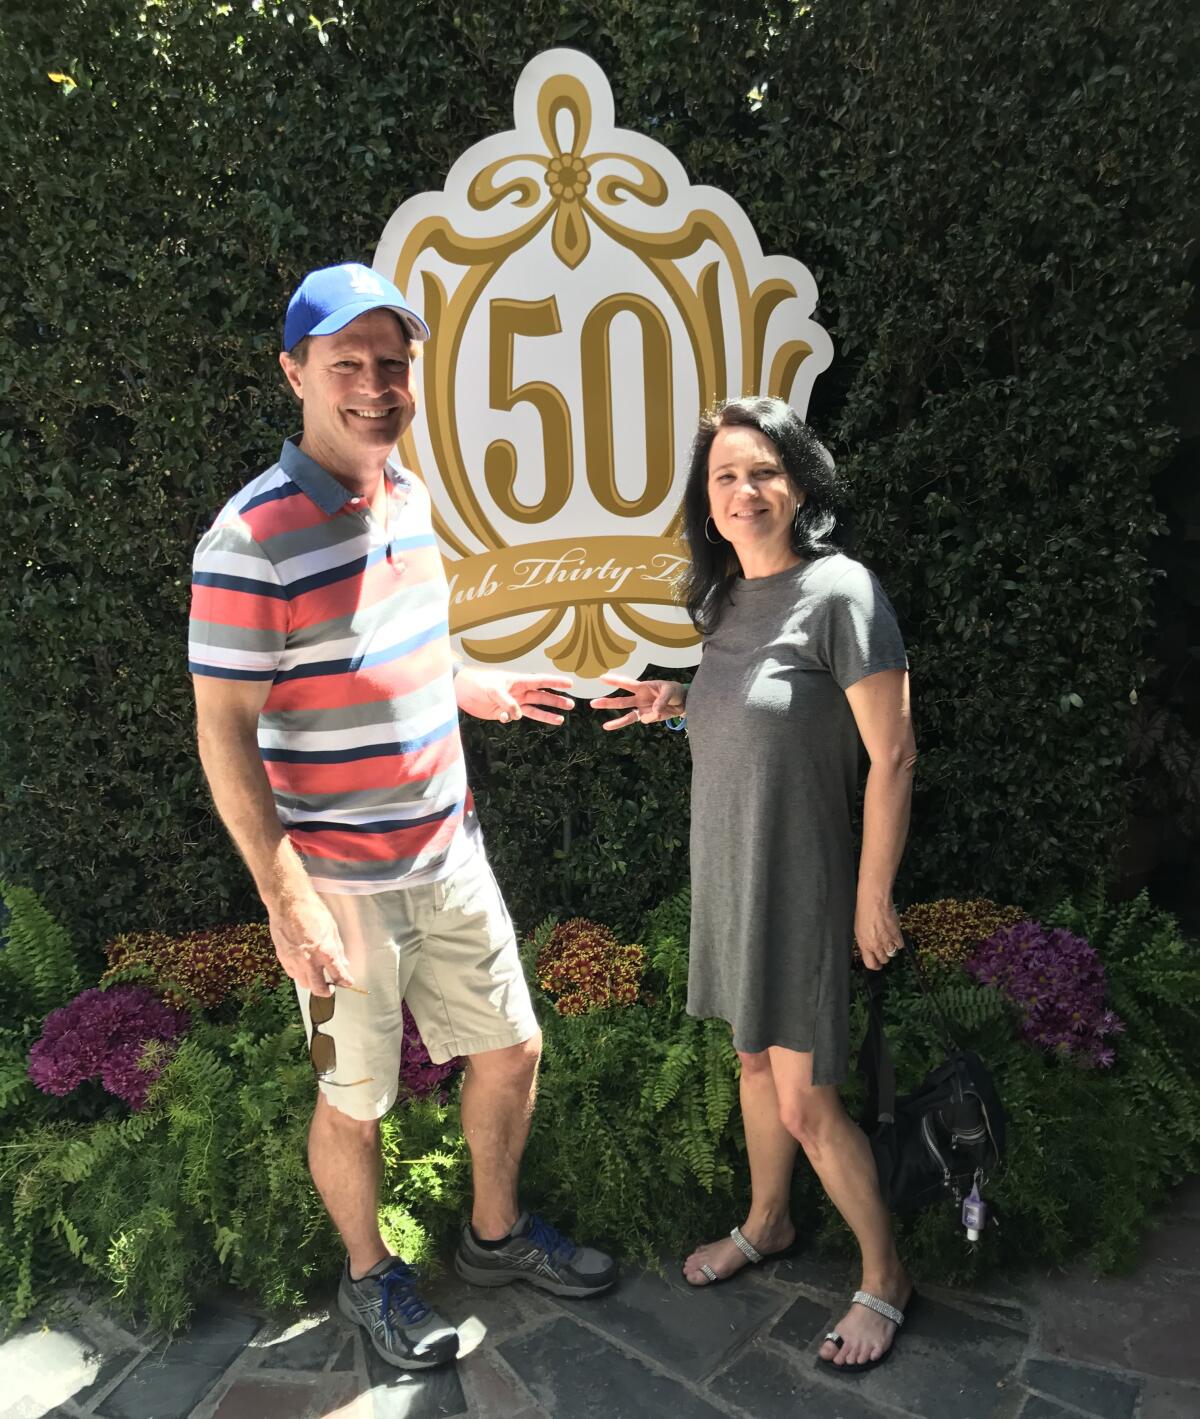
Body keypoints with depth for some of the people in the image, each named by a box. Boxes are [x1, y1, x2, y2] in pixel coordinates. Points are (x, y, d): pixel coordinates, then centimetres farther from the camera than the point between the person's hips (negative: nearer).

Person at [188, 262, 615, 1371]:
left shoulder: (410, 496, 4)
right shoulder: (253, 541, -20)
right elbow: (224, 734, -19)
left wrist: (473, 687, 19)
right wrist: (287, 897, -21)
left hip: (448, 853, 7)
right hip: (339, 882, -7)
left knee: (511, 1048, 18)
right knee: (355, 1100, 13)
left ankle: (496, 1234, 44)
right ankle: (372, 1277, 41)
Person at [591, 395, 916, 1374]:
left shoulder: (839, 590, -18)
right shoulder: (730, 597, 5)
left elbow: (893, 754, -17)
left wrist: (874, 895, -15)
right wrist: (681, 703, 3)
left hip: (798, 882, -7)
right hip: (726, 872, 7)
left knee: (805, 1105, 3)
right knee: (757, 1061, 23)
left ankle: (886, 1279, 27)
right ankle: (767, 1225, 45)